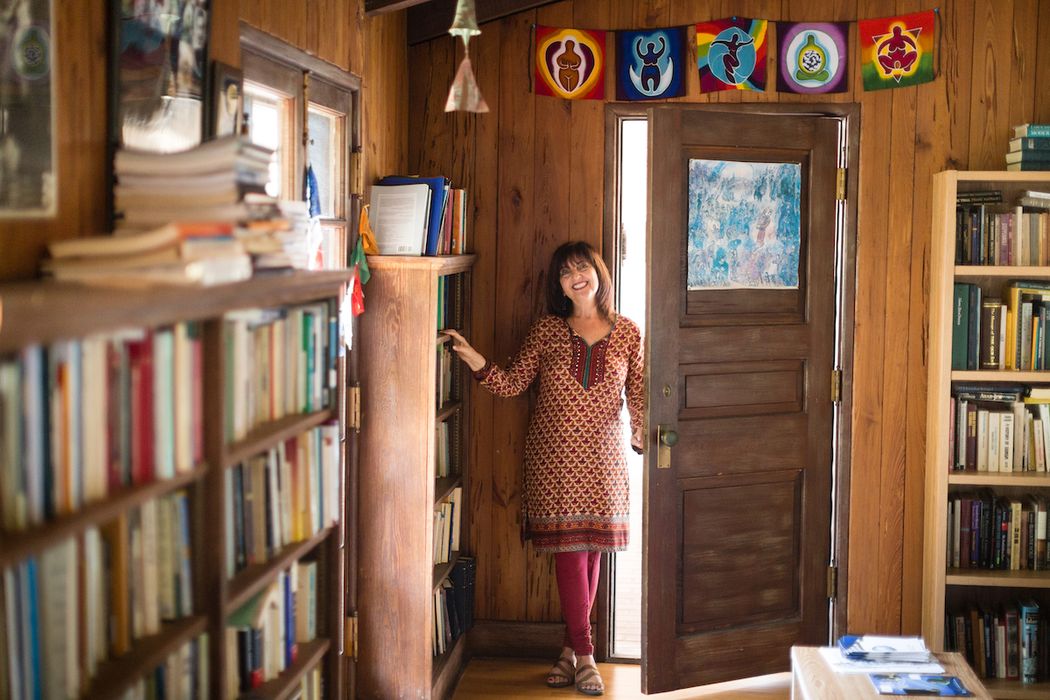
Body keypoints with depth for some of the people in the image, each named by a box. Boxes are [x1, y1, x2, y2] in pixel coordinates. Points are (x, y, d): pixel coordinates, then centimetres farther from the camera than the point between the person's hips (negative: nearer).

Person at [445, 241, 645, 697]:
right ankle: (584, 655, 0)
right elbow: (512, 384, 0)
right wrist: (475, 360, -14)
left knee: (592, 549, 4)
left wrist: (644, 439, -2)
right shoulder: (546, 331, 4)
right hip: (554, 454, -1)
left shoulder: (627, 333, 5)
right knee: (570, 548, -5)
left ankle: (570, 647, 16)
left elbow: (638, 397, 8)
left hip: (602, 454, 1)